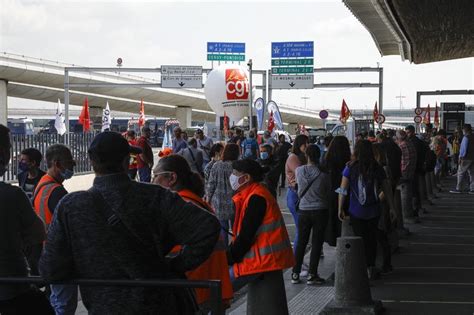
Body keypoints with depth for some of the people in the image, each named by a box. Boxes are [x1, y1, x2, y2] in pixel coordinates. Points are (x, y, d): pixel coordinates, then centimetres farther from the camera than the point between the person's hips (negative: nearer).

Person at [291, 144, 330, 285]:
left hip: (304, 210, 2)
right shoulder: (323, 174, -12)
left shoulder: (299, 171, -6)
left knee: (301, 242, 11)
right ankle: (312, 274, 3)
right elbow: (328, 193, 0)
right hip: (320, 211, -2)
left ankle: (295, 273, 13)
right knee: (317, 243, 4)